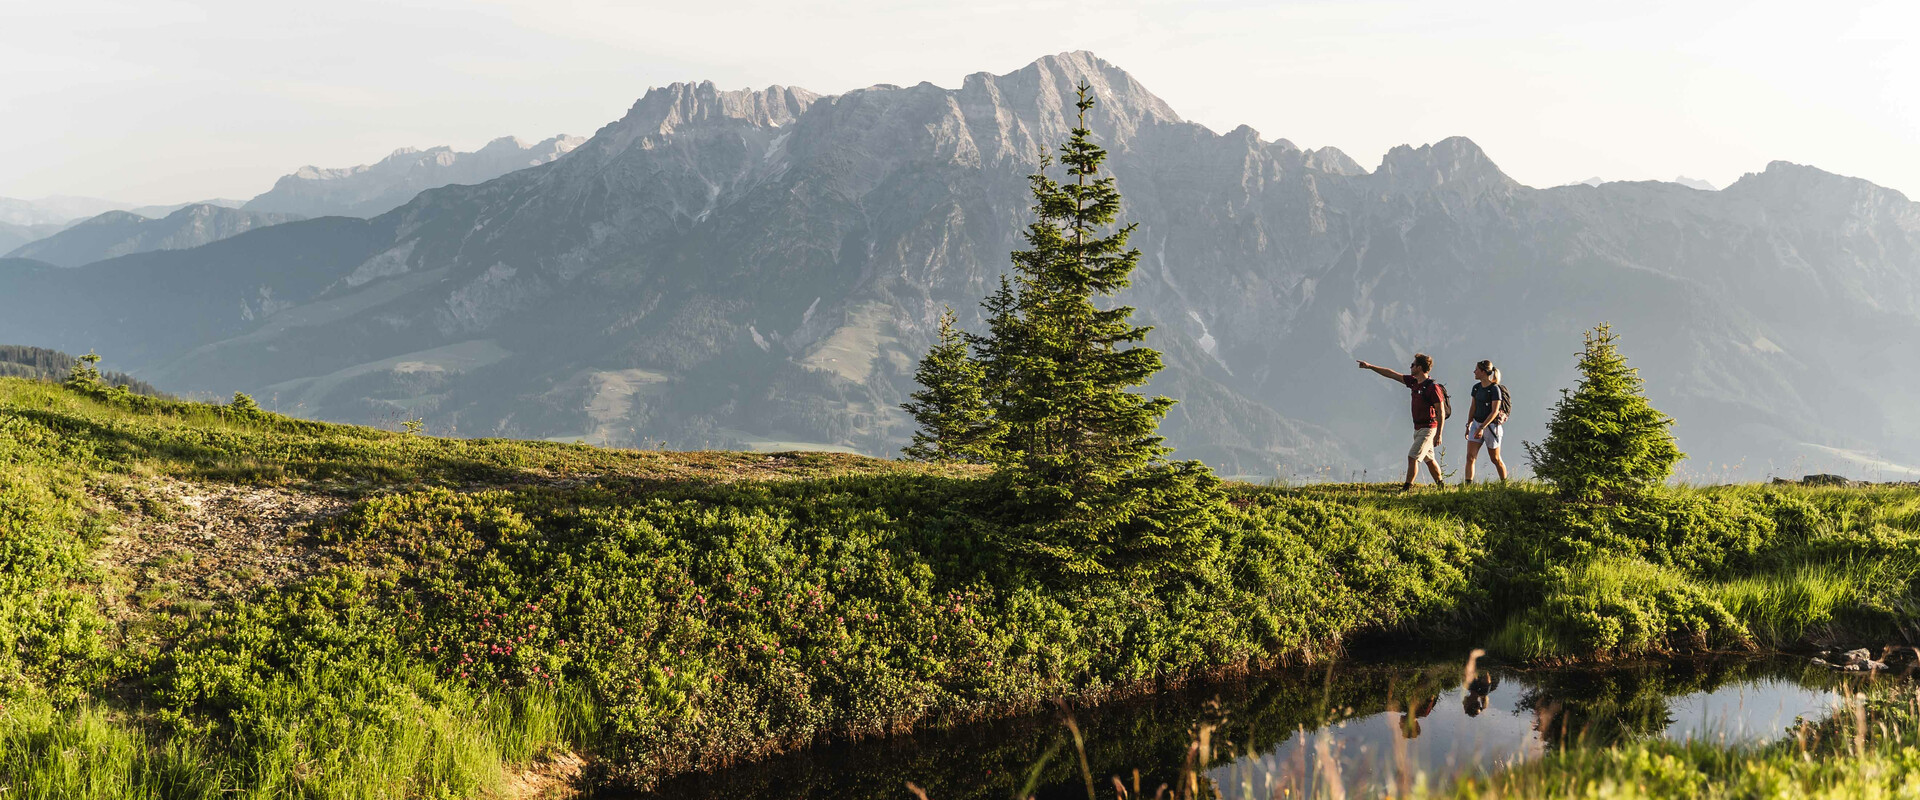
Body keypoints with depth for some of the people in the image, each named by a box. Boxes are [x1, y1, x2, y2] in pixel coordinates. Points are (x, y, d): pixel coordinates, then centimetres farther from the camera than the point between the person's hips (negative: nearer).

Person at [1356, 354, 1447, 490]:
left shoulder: (1432, 388, -18)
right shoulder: (1414, 382, 7)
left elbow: (1441, 412, -17)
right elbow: (1392, 374, 14)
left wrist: (1439, 435, -19)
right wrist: (1370, 366, 14)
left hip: (1428, 429, -9)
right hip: (1418, 428, 9)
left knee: (1412, 457, -14)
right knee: (1429, 459, 18)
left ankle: (1407, 487, -13)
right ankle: (1441, 485, 32)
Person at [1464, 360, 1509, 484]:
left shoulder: (1494, 389, -15)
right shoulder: (1476, 387, 6)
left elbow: (1494, 412, -19)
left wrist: (1482, 428, -23)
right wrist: (1468, 425, 15)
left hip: (1491, 425, -6)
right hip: (1476, 423, 6)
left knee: (1495, 459, 8)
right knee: (1470, 456, -7)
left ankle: (1505, 484, 26)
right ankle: (1467, 483, -9)